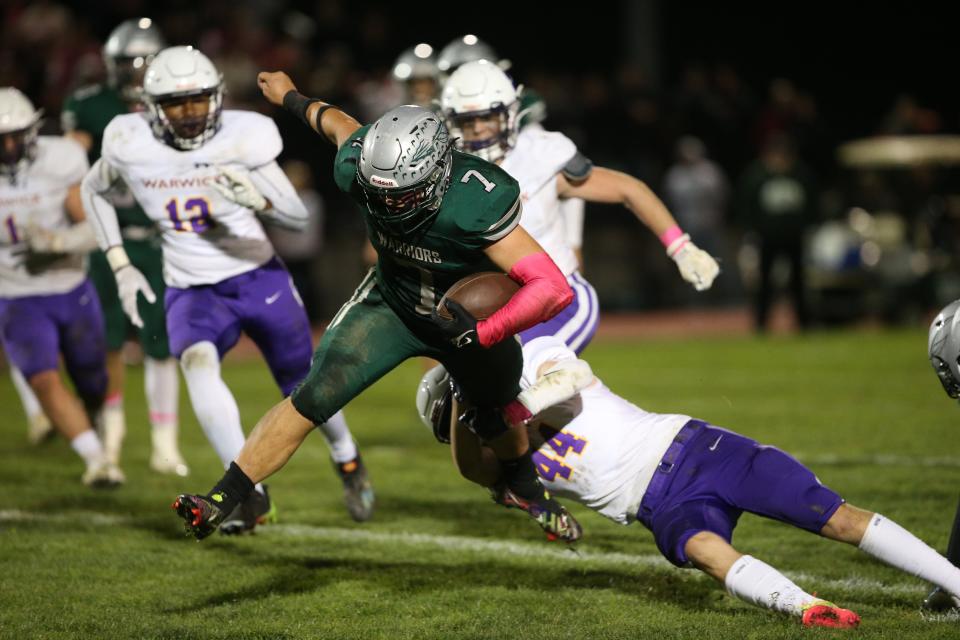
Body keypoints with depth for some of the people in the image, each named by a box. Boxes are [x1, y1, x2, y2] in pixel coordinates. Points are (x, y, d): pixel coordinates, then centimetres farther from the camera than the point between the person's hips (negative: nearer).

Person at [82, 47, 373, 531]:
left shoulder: (242, 137, -16)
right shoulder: (130, 143, -11)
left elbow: (298, 216, -14)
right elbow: (94, 190, 11)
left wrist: (258, 199, -36)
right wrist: (120, 267, 4)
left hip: (260, 279, 0)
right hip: (192, 292, 0)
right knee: (198, 364, -31)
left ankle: (347, 461, 45)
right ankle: (251, 492, -28)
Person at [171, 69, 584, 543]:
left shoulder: (476, 206, -43)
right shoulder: (359, 170, -30)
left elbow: (553, 289, -44)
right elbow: (340, 124, -5)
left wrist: (483, 333, -49)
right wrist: (291, 97, 14)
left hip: (468, 315, -1)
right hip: (392, 303, 1)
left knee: (498, 418, 24)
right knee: (310, 401, -15)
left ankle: (527, 488, 57)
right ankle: (219, 502, -10)